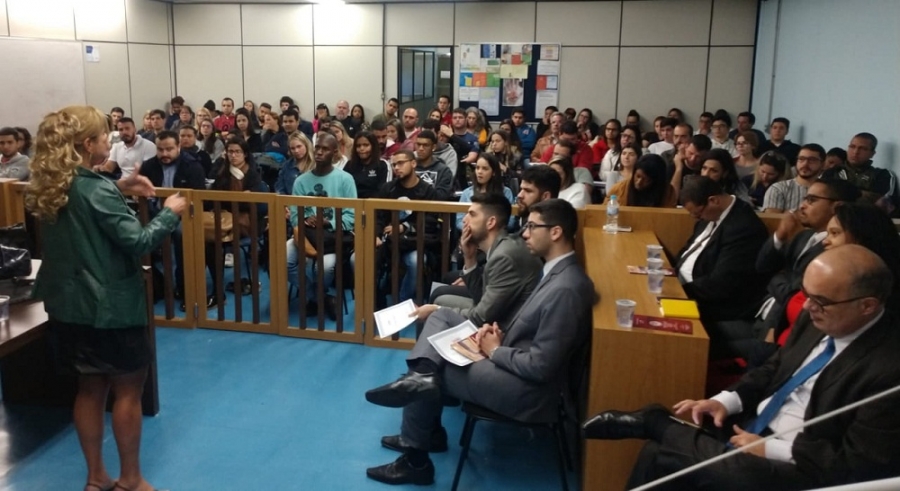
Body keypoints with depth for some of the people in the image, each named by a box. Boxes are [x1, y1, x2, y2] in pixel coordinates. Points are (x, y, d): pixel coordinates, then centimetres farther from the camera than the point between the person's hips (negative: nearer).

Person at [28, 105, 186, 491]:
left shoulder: (51, 187, 4)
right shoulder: (96, 189, -20)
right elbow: (138, 242, -21)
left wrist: (119, 188, 13)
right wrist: (170, 212, -8)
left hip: (67, 306, 8)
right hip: (110, 307, -8)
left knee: (90, 388, 17)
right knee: (127, 390, 6)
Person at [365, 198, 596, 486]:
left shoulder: (566, 289, -26)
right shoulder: (556, 270, 6)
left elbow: (541, 366, -26)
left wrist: (495, 350, -11)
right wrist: (498, 332, -3)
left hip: (526, 388, -10)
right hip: (512, 363, 10)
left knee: (426, 380, 0)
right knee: (442, 316, 6)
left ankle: (416, 461, 17)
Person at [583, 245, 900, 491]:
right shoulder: (817, 319, 0)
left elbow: (859, 464, -21)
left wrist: (770, 449, -19)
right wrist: (728, 401, -2)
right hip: (749, 427, 8)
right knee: (657, 454, -4)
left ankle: (652, 421, -1)